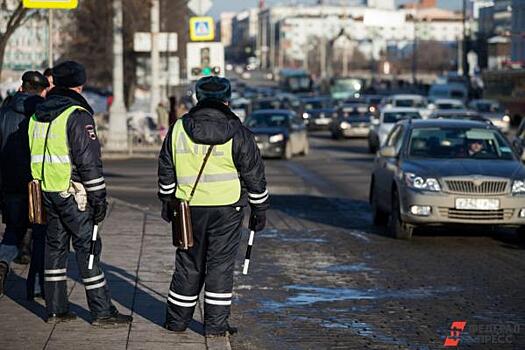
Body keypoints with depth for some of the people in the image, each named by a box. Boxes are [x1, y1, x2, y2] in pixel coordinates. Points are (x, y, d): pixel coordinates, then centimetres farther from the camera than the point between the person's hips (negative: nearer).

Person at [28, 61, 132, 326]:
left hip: (47, 192, 8)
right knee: (87, 247, -3)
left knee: (55, 245, 13)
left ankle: (56, 309, 17)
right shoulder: (77, 115, -13)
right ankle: (102, 312, -1)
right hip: (73, 194, -7)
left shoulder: (38, 115, 12)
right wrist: (99, 197, -13)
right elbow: (88, 161, -17)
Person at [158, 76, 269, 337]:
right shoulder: (236, 132, -5)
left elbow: (166, 170, 11)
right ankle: (215, 324, 4)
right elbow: (254, 173, -1)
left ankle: (177, 319, 19)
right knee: (220, 265, 3)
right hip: (226, 208, -3)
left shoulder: (178, 129, 3)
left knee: (188, 264, 12)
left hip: (189, 208, 3)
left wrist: (167, 202, 22)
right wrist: (259, 209, 8)